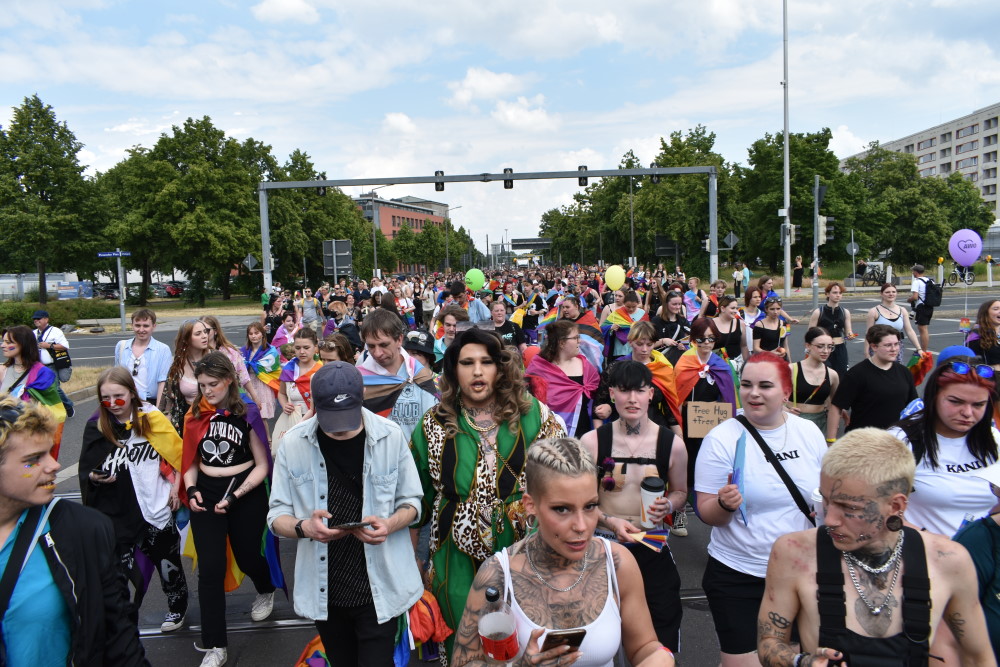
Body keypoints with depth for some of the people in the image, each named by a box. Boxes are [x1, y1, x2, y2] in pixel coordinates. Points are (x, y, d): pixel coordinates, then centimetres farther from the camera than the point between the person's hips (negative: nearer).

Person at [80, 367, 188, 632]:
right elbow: (85, 472, 4)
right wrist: (94, 477, -17)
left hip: (156, 508, 0)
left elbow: (177, 454, 2)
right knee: (120, 567, -4)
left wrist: (175, 487, -3)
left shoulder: (152, 419, -7)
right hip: (115, 511, 0)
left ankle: (177, 607, 40)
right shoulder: (96, 427, -4)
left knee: (167, 561, 16)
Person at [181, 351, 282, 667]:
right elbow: (191, 460, 10)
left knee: (247, 556, 12)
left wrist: (236, 496, -18)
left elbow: (262, 465, -8)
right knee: (210, 569, -3)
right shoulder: (195, 414, 0)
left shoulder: (247, 413, -11)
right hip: (206, 494, 3)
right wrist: (191, 490, -7)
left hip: (246, 493, -2)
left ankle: (267, 592, 48)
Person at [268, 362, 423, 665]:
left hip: (379, 589, -2)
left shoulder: (390, 436, -9)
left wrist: (389, 524, -21)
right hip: (324, 591, 2)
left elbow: (412, 502, 0)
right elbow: (277, 515, -2)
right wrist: (304, 527, -24)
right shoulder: (294, 443, -8)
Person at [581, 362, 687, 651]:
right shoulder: (592, 442, -7)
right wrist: (610, 521, -17)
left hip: (653, 547, 1)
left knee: (663, 637, 6)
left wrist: (667, 506, -11)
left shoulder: (672, 443, -3)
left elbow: (680, 492, 11)